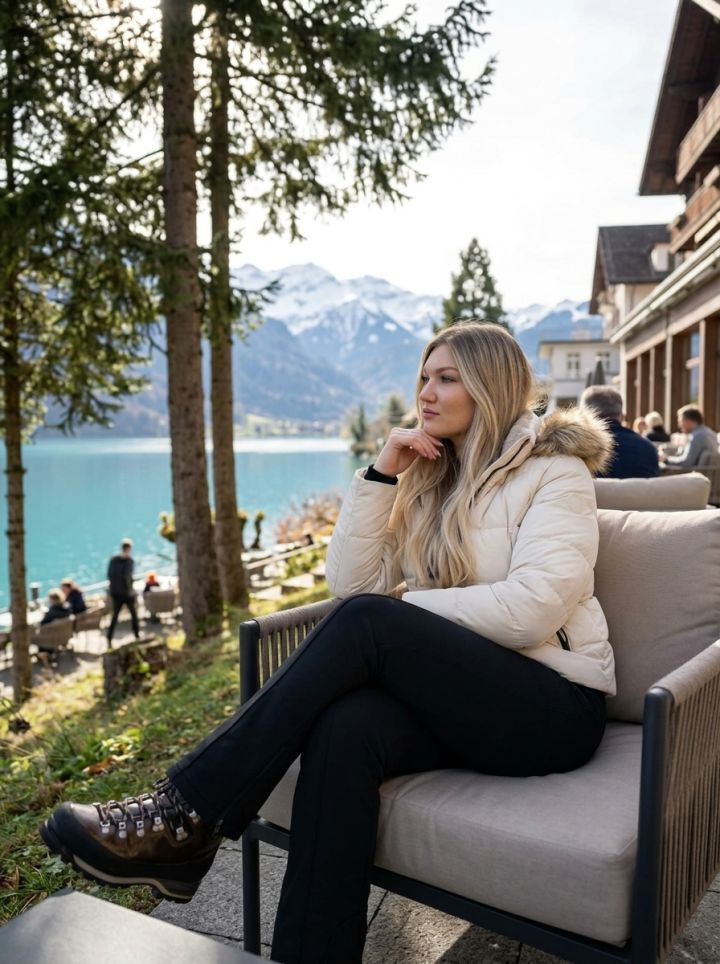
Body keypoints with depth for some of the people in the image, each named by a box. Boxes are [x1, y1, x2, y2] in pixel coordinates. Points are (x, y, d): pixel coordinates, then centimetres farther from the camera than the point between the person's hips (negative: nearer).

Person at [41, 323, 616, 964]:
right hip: (456, 692, 5)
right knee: (344, 728, -30)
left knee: (367, 622, -29)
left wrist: (400, 614, -10)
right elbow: (351, 582, 5)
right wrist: (381, 476, -5)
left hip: (553, 705, -4)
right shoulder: (428, 475, 14)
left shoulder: (555, 472, -3)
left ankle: (186, 817, -22)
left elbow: (529, 610, -18)